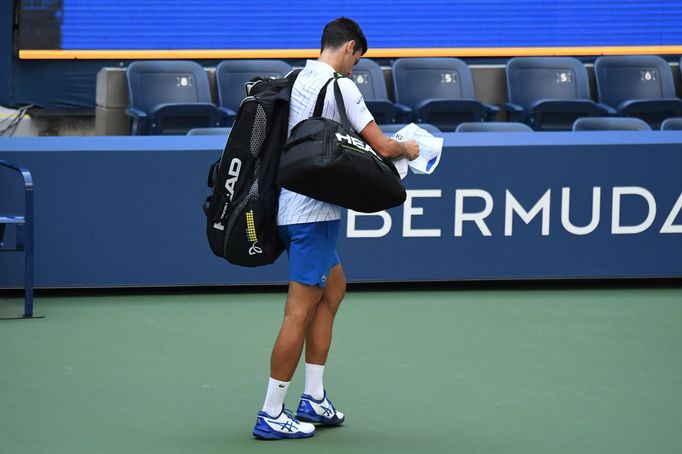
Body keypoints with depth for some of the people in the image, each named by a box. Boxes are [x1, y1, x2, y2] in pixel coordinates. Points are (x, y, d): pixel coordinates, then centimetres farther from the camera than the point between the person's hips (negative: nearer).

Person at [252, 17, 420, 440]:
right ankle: (271, 416, -5)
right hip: (314, 211, -9)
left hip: (293, 207, 9)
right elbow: (382, 146, -14)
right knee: (300, 312, -6)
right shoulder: (340, 87, -13)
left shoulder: (295, 82, 10)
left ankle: (314, 399, 20)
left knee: (334, 287, 21)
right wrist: (408, 149, 7)